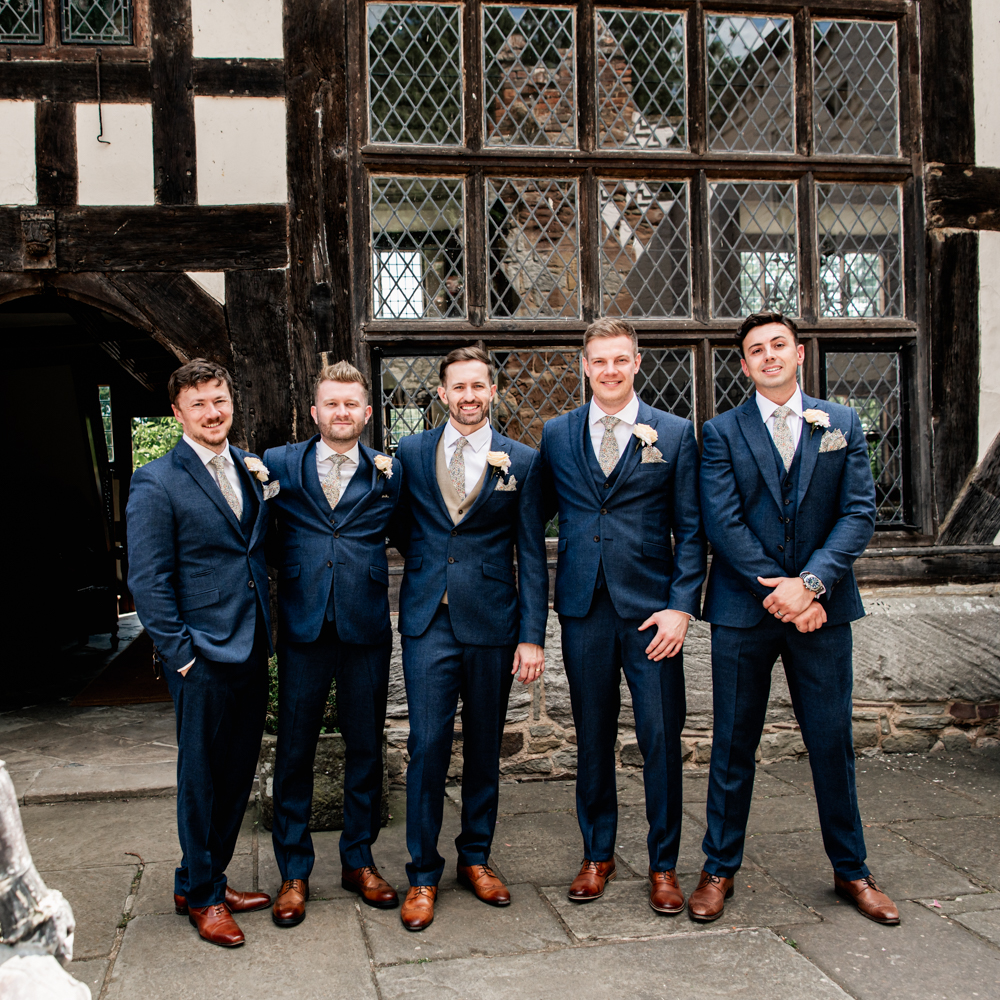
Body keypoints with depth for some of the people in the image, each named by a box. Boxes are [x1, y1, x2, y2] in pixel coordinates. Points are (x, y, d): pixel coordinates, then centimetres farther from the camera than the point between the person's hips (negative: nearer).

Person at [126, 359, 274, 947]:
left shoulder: (251, 469, 10)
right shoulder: (156, 484, -9)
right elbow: (148, 581, -10)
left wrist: (268, 493, 1)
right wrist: (181, 652, -11)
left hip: (252, 649, 7)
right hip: (205, 656, -6)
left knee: (237, 774, 16)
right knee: (202, 778, 7)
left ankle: (211, 879, 34)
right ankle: (199, 894, 26)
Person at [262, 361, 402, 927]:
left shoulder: (388, 472, 5)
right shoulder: (279, 465, 4)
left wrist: (389, 478, -4)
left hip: (366, 629, 1)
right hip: (303, 628, -1)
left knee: (366, 749, 11)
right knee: (294, 752, 7)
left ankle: (359, 860, 29)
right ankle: (294, 873, 22)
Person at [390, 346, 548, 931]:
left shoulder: (521, 461, 2)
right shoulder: (411, 453, 6)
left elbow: (532, 554, 0)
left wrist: (533, 636, -4)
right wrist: (428, 561, 2)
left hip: (492, 622, 0)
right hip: (428, 622, 0)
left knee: (485, 747, 11)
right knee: (428, 746, -2)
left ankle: (476, 858, 28)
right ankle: (424, 875, 12)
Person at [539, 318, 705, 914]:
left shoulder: (675, 434, 3)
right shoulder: (557, 435, 8)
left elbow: (691, 530, 1)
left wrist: (682, 606, -9)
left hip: (652, 608, -1)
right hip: (584, 607, 2)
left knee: (661, 738, 1)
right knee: (592, 737, 11)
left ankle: (664, 865, 18)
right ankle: (598, 855, 27)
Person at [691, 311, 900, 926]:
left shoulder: (842, 424, 7)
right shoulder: (723, 432, 2)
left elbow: (860, 512, -1)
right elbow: (723, 523, -7)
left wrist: (810, 583, -14)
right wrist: (780, 592, -13)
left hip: (822, 607, 1)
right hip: (745, 609, -1)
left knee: (833, 741, 9)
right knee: (734, 745, 7)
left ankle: (851, 870, 26)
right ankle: (721, 869, 22)